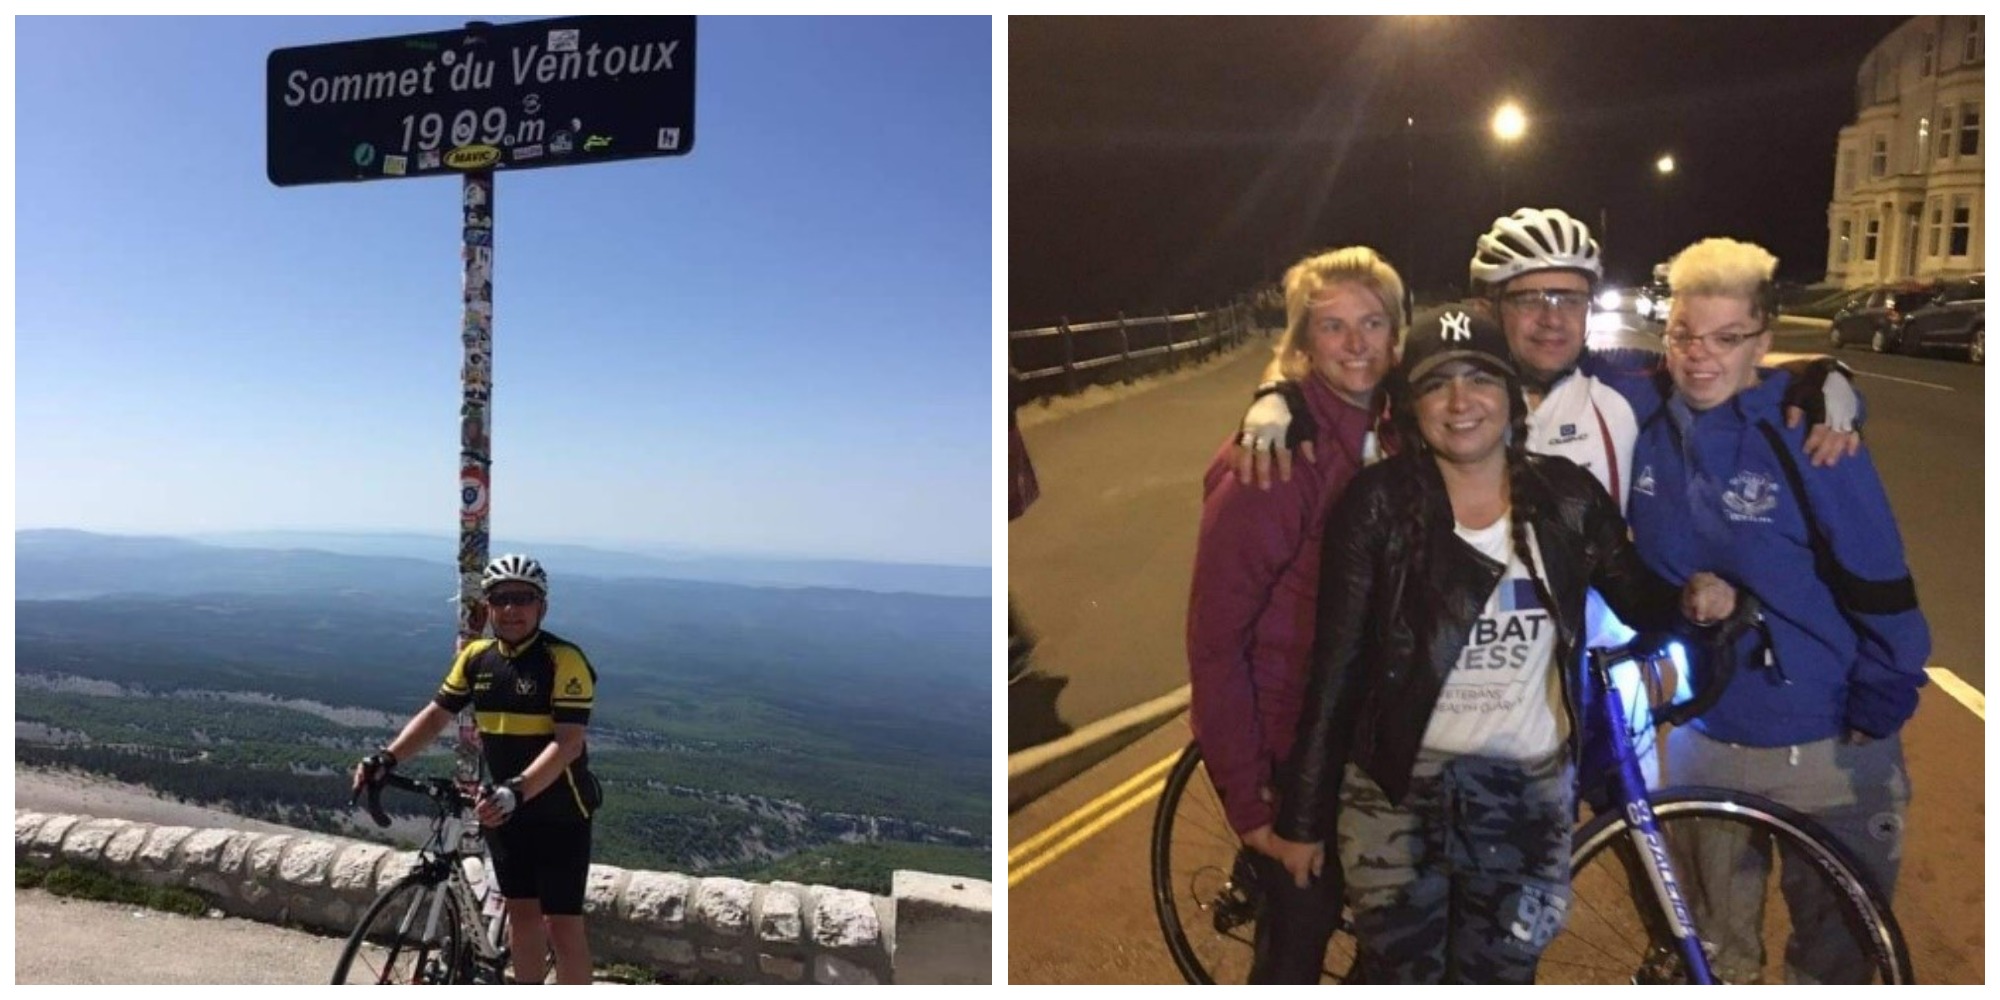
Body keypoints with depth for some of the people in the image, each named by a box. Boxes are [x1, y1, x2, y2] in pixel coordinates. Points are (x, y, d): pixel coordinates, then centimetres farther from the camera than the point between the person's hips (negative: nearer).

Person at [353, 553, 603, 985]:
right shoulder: (477, 657, 0)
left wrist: (516, 791, -37)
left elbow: (568, 742, -25)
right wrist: (387, 758, -9)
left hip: (559, 812, -6)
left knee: (563, 924, -2)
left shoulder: (564, 659, -19)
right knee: (520, 912, 17)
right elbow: (437, 713, 6)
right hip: (503, 810, 6)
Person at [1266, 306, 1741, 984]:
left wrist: (1692, 598, -14)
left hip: (1530, 792, 2)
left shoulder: (1568, 497, -3)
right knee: (1399, 974, 7)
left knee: (1496, 980, 14)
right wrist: (1305, 817, -6)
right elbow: (1336, 668, -9)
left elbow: (1639, 600, 11)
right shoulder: (1378, 503, -10)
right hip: (1397, 788, -2)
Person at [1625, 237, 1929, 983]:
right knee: (1717, 935, 23)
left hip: (1825, 744, -3)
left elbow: (1878, 582, -14)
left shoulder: (1810, 438, -17)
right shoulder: (1649, 428, -7)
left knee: (1839, 942, 15)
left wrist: (1880, 711, -12)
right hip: (1702, 733, 4)